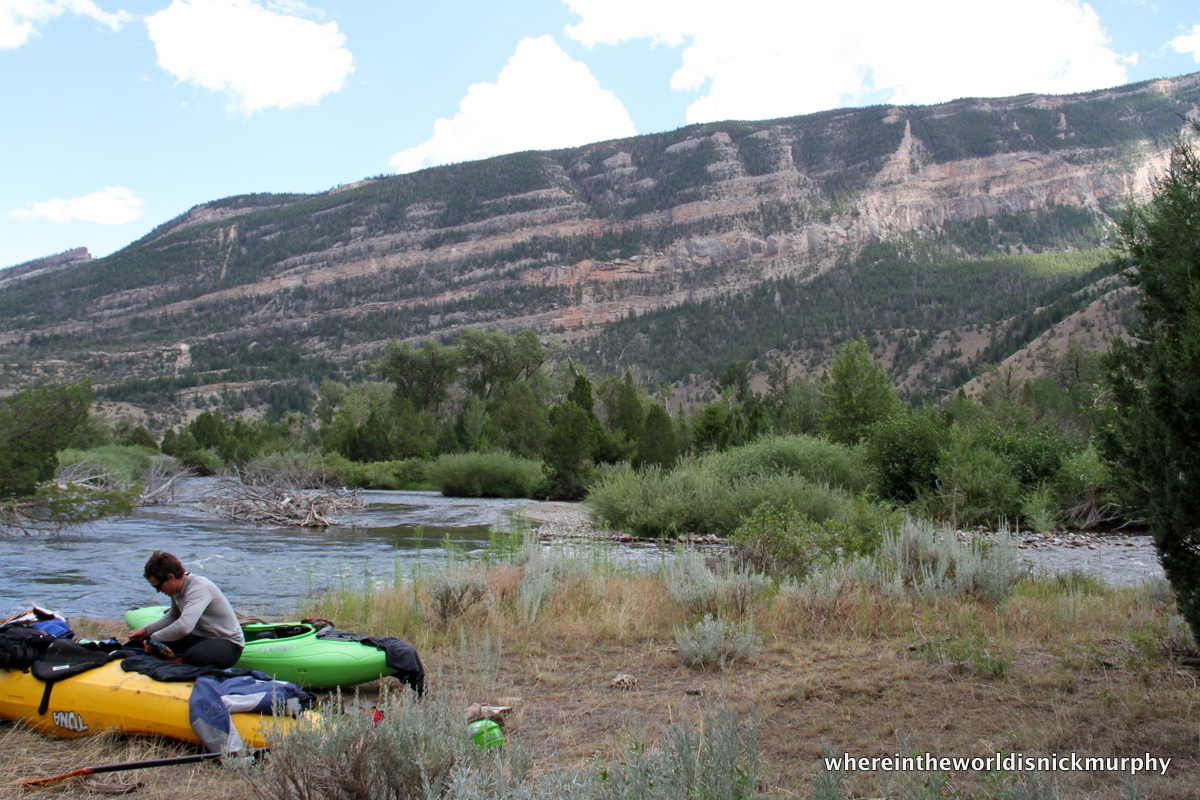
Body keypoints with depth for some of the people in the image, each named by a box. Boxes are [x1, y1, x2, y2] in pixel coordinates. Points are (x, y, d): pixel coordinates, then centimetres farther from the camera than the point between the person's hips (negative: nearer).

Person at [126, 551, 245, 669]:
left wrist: (154, 638, -23)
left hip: (228, 643, -9)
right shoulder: (178, 587, 1)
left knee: (193, 657, -38)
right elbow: (174, 616, 21)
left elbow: (184, 627, -39)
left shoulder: (198, 588, -26)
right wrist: (146, 630, 8)